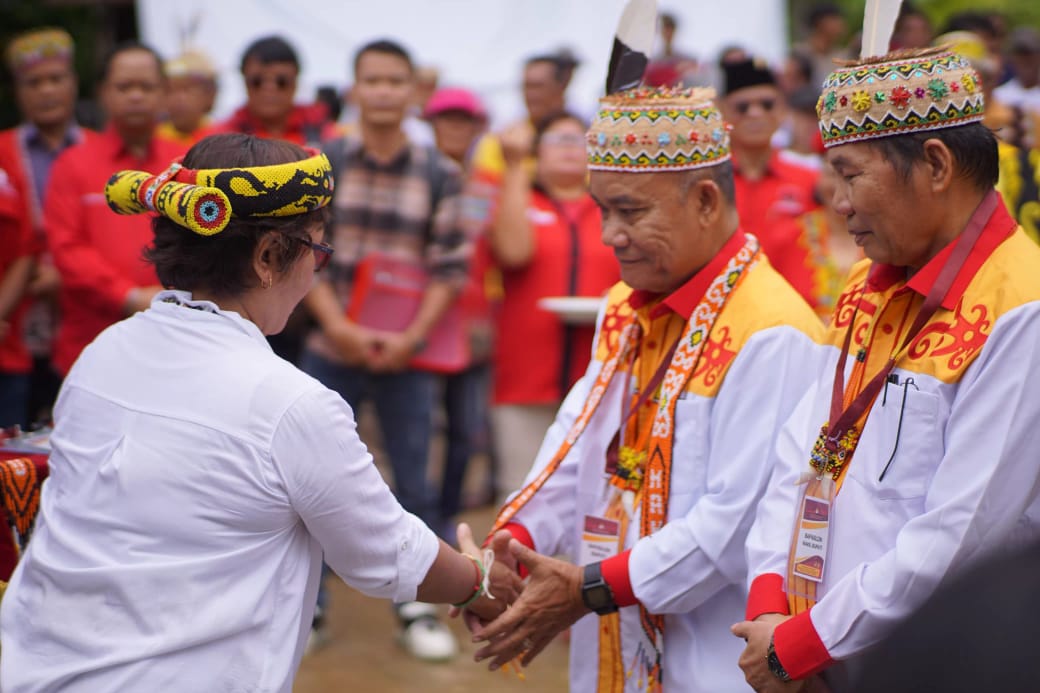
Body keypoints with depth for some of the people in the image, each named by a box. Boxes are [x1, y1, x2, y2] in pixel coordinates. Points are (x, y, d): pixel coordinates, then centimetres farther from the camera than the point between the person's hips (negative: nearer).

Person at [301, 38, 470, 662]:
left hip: (406, 352, 0)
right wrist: (338, 327, -13)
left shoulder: (440, 174, 0)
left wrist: (412, 336, -13)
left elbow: (450, 267, -2)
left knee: (414, 482, 5)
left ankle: (418, 606, 18)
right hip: (332, 346, 1)